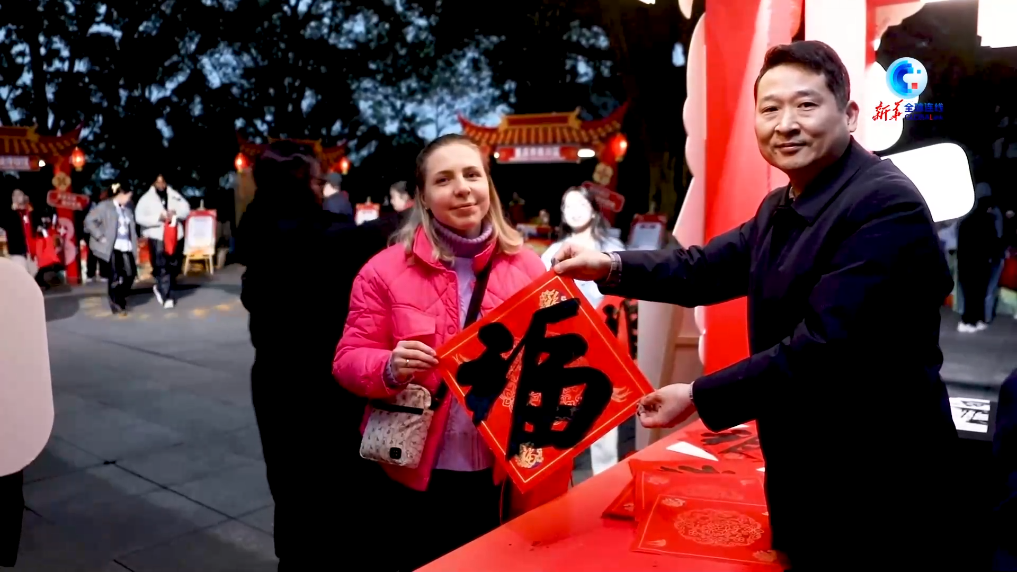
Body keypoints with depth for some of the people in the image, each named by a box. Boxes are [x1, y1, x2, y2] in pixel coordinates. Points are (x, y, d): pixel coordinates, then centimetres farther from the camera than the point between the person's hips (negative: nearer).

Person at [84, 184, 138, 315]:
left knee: (130, 274, -4)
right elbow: (89, 221, -11)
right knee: (114, 277, -2)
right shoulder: (104, 206, -4)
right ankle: (116, 306, 9)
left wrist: (135, 249, 10)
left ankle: (120, 298, 17)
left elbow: (132, 229, 17)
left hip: (125, 247, 6)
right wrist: (100, 237, -14)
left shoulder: (127, 209, 15)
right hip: (111, 248, -5)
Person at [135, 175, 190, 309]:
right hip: (157, 236, -4)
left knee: (174, 266, 11)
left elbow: (186, 210, 6)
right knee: (162, 267, -6)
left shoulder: (175, 195, 9)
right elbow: (139, 217, -9)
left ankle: (160, 288, 32)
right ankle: (167, 297, 0)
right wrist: (158, 218, -18)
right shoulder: (147, 198, -1)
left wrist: (176, 212, -14)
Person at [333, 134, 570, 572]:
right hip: (416, 477, -1)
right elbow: (348, 359, -4)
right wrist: (390, 368, -25)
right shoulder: (385, 270, -7)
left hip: (503, 477, 2)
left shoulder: (526, 267, -1)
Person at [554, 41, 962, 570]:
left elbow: (824, 346, -28)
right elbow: (708, 268, 10)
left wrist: (699, 397, -24)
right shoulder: (780, 208, 8)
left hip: (881, 492, -8)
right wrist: (611, 266, -5)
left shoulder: (888, 207, -22)